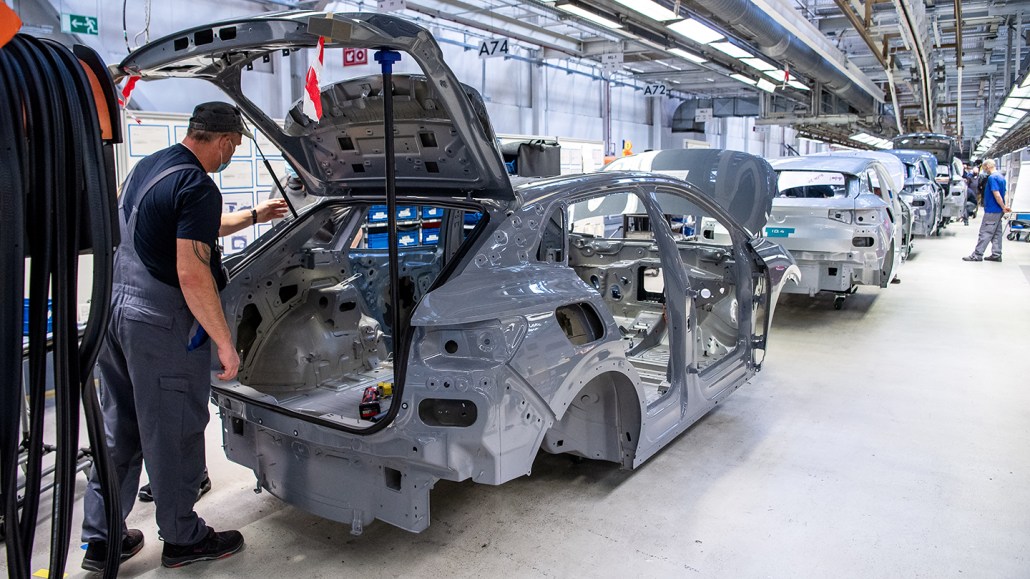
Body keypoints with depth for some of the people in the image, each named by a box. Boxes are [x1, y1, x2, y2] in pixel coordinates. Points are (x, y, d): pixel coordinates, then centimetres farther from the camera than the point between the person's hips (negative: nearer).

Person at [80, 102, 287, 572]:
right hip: (161, 325, -9)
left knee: (118, 430, 17)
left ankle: (101, 541, 28)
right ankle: (182, 539, 22)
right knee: (173, 435, 6)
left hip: (115, 308, 9)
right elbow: (191, 273, -24)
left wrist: (252, 217, 35)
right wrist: (224, 343, -18)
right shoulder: (197, 186, -18)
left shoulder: (148, 167, 13)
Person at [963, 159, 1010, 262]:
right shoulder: (1001, 177, 15)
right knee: (997, 233, 12)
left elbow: (996, 194, -22)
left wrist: (1003, 207, -16)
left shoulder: (992, 177, -16)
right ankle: (996, 255, 15)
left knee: (985, 233, -6)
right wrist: (1003, 207, 10)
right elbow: (1003, 193, 16)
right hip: (998, 211, 9)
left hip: (992, 210, -9)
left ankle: (977, 255, -4)